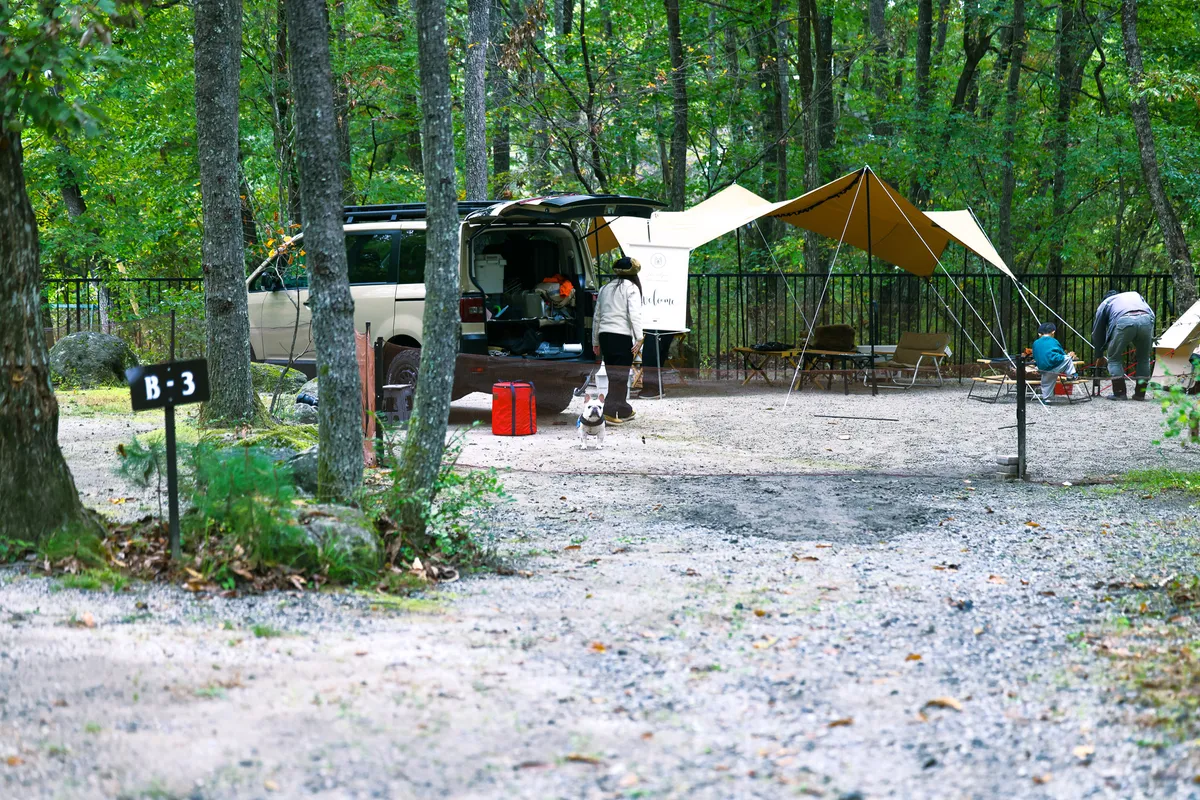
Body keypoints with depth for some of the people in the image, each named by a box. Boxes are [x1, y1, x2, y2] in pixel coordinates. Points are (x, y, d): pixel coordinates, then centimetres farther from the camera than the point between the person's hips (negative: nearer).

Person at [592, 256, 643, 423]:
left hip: (604, 335, 6)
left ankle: (623, 410, 21)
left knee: (615, 376, 13)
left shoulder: (605, 288, 18)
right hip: (622, 336, -6)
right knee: (620, 376, -3)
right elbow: (634, 314, -14)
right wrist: (639, 338, -15)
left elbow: (596, 316, 20)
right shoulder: (631, 288, -2)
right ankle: (610, 413, -8)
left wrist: (595, 342, 25)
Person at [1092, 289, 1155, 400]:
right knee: (1143, 358, 22)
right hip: (1146, 320, 3)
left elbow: (1097, 332, 39)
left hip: (1124, 321, -3)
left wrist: (1100, 355, 49)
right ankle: (1140, 393, 22)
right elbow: (1151, 314, 28)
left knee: (1114, 358, 16)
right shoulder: (1135, 295, 42)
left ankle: (1119, 393, 10)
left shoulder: (1105, 303, 35)